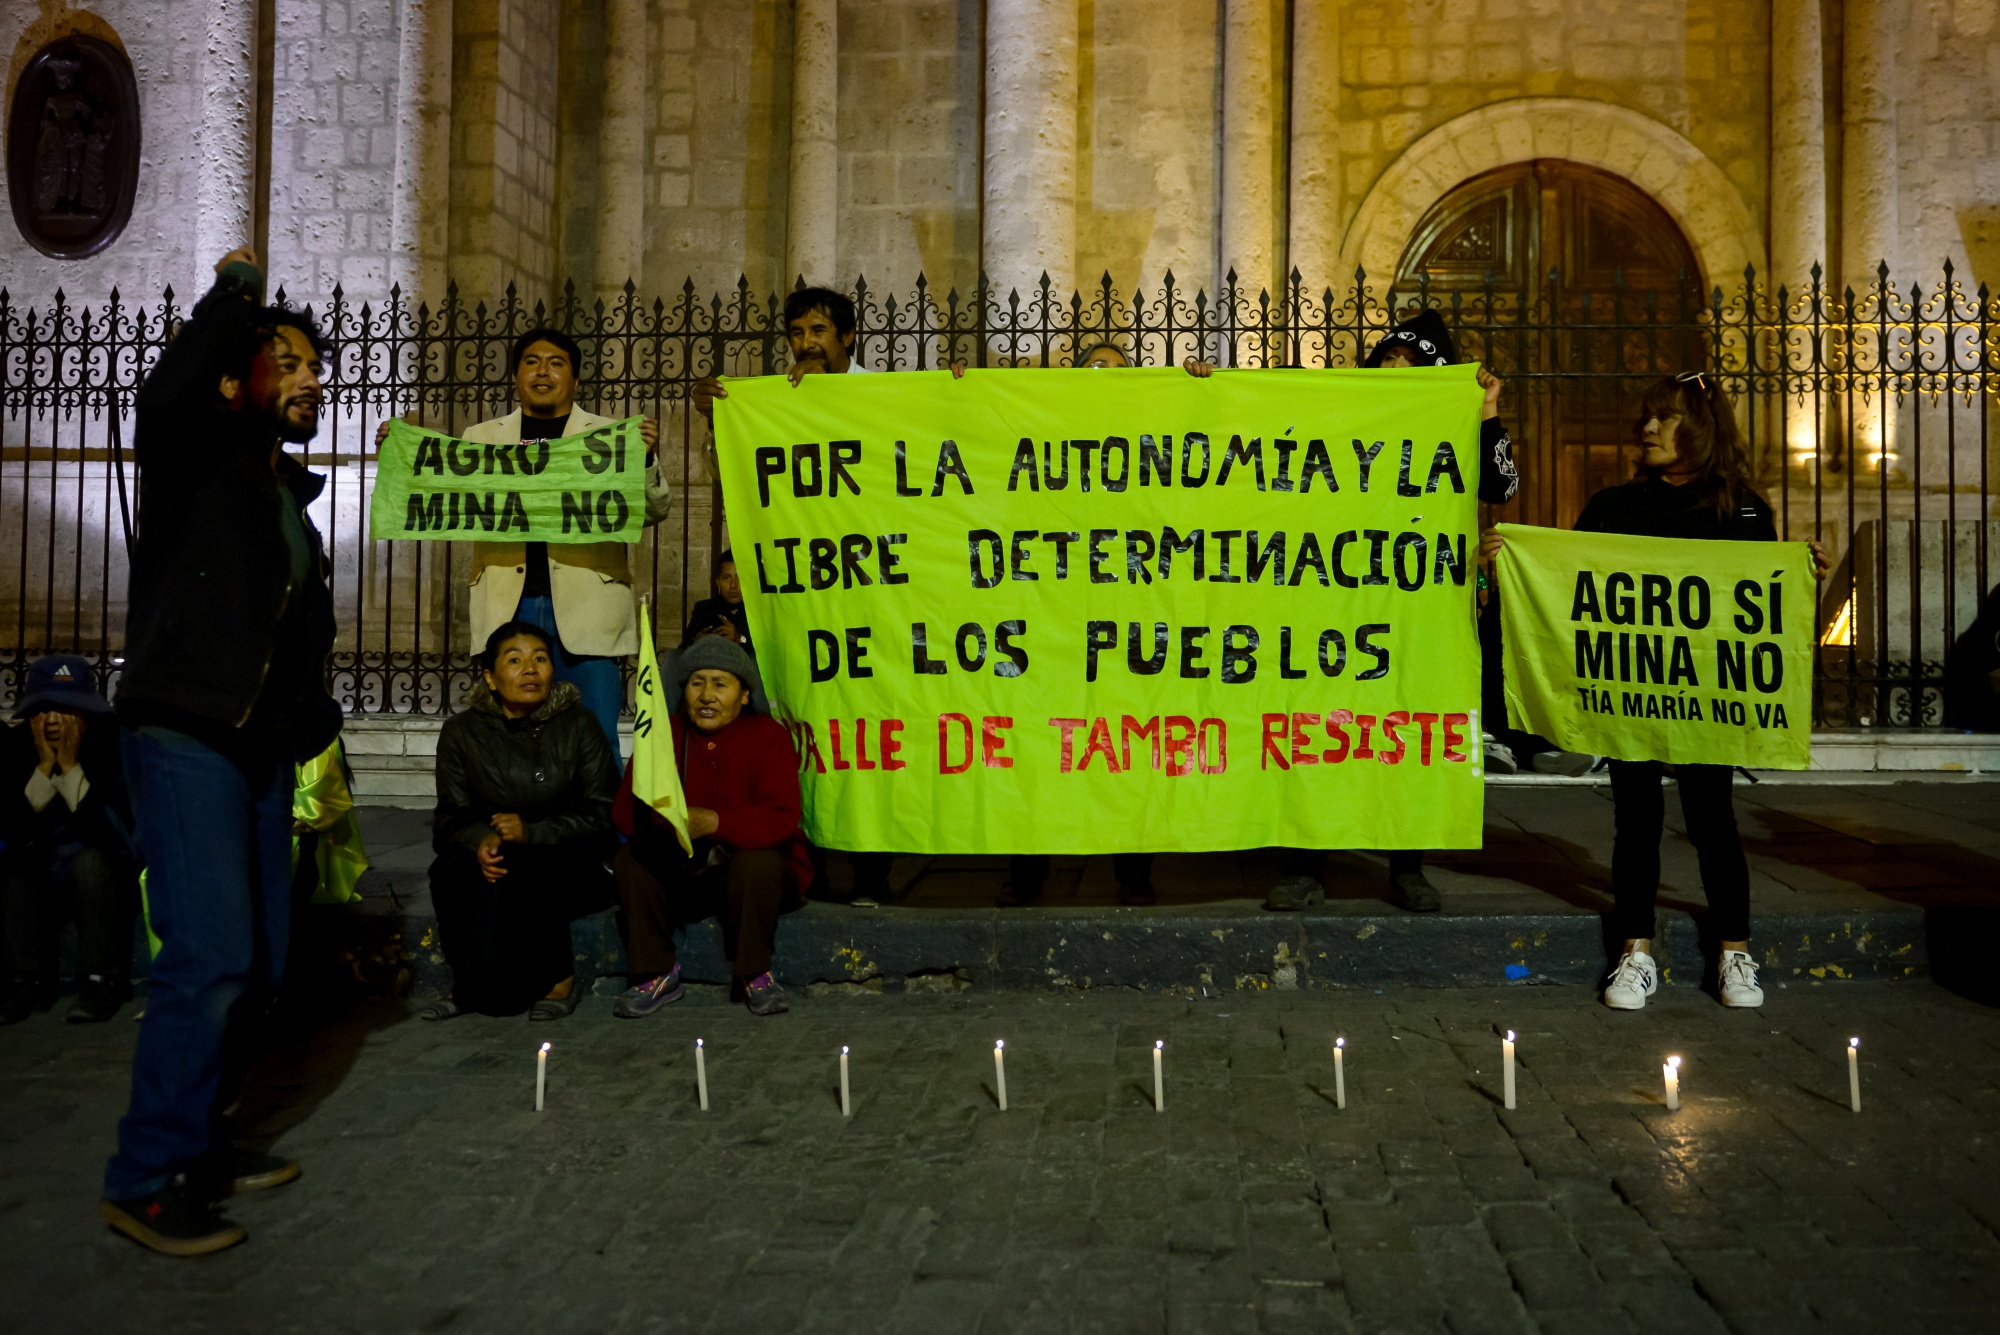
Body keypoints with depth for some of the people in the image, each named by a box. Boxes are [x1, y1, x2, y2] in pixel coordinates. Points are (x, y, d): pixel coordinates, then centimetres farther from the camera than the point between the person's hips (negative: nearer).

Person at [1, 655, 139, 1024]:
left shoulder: (114, 746, -18)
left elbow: (117, 831, -29)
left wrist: (70, 767, -29)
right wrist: (44, 768, -25)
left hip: (110, 880, -3)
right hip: (43, 884, 4)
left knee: (90, 859, -34)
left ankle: (102, 980, -24)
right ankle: (31, 982, -12)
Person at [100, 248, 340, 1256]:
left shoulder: (291, 492, 19)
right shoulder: (194, 454, -3)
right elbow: (164, 395, -27)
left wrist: (309, 713, 15)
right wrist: (234, 293, -14)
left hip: (263, 750, 8)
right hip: (186, 738, -8)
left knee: (258, 962, 9)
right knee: (211, 954, -15)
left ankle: (199, 1142, 24)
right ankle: (146, 1180, -3)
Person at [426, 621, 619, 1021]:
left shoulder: (577, 725, -5)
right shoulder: (462, 732, 1)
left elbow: (602, 815, -9)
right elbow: (450, 817, 0)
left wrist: (531, 832, -23)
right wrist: (480, 843, -24)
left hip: (567, 864, -2)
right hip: (492, 861, 3)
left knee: (519, 869, -35)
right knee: (449, 869, -29)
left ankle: (558, 977, -12)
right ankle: (468, 983, -7)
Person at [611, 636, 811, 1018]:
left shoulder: (768, 736, -8)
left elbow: (781, 818, -22)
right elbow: (627, 809, -7)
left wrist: (714, 823, -38)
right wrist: (664, 820, -31)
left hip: (754, 875, -3)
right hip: (682, 876, 3)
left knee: (757, 862, -34)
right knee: (631, 860, -21)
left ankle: (754, 973, -12)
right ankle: (658, 975, -9)